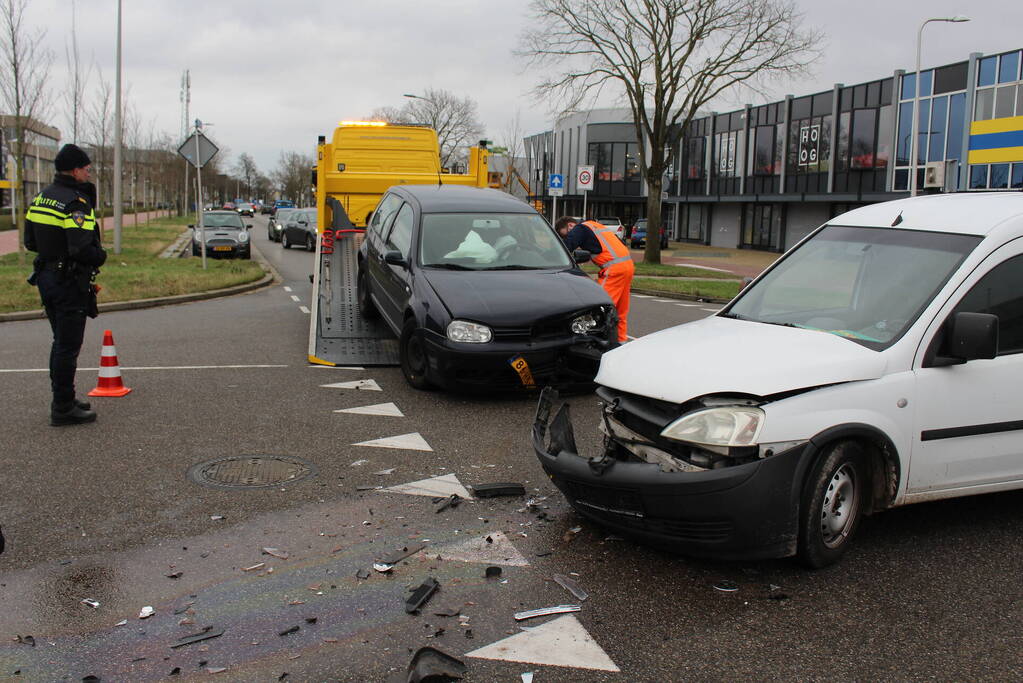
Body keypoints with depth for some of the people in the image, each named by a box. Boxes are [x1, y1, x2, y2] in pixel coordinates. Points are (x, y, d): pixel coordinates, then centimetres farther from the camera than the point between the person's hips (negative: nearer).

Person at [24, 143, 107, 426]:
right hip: (70, 283, -9)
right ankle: (63, 408, 4)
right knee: (68, 346, -2)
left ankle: (63, 400, 29)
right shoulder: (75, 202, -18)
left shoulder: (41, 198, 10)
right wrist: (101, 256, -7)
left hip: (46, 277, 9)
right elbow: (83, 250, -26)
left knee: (61, 342, 20)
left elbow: (30, 241, 15)